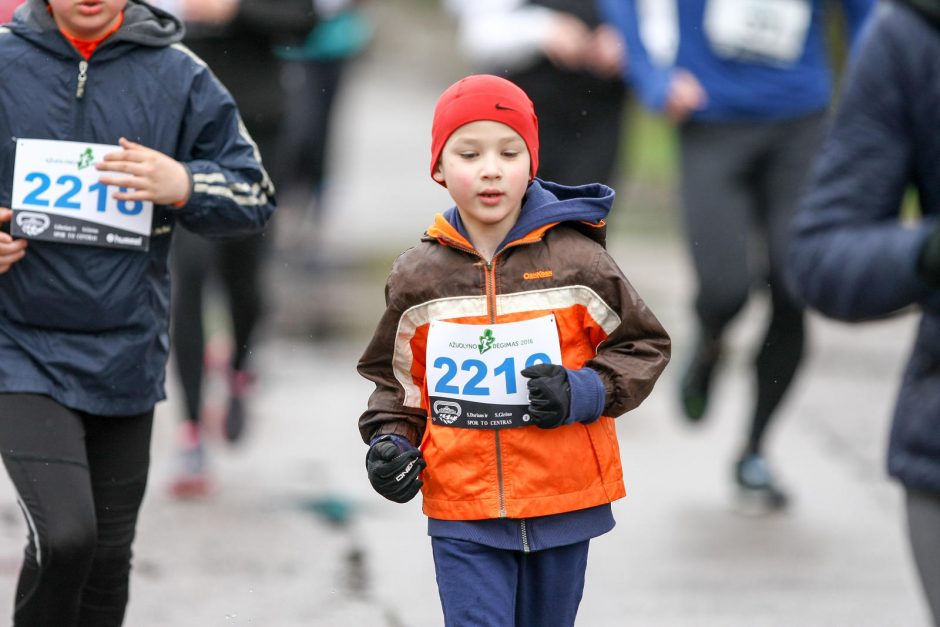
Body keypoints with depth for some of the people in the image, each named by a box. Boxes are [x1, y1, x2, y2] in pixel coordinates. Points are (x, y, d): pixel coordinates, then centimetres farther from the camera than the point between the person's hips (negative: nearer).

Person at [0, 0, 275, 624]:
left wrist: (184, 185, -15)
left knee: (108, 554, 11)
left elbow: (256, 196, 5)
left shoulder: (177, 75, 1)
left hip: (126, 355, 3)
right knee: (63, 535, -18)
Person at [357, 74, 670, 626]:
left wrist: (586, 391, -13)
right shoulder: (417, 277, 0)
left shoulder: (575, 261, -5)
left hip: (562, 501, 0)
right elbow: (398, 378, 14)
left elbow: (644, 346, 4)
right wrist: (390, 443, -3)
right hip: (463, 509, 0)